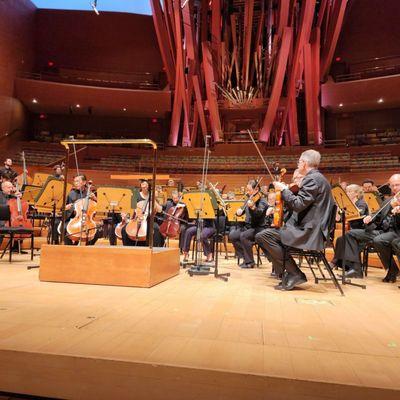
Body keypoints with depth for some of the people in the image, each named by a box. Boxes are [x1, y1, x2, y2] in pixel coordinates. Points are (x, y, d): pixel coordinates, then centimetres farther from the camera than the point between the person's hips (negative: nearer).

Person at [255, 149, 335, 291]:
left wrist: (283, 189, -10)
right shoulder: (318, 178, 21)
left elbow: (298, 205, -22)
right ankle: (286, 275, 10)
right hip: (310, 229, 11)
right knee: (267, 234, 15)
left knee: (262, 236, -16)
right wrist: (285, 191, 15)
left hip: (308, 232, -11)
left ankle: (295, 274, -9)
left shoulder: (312, 179, -12)